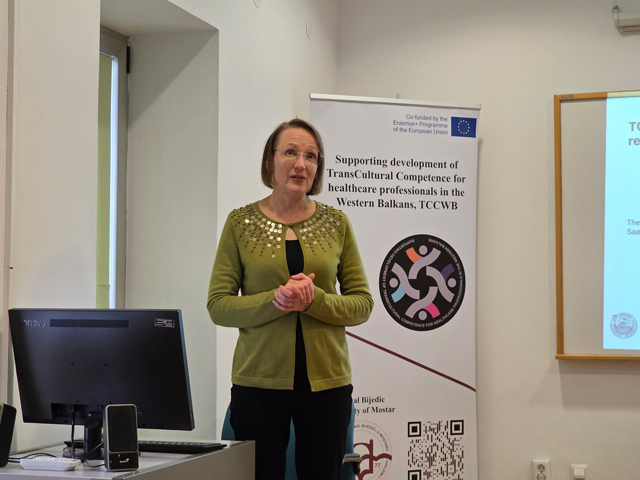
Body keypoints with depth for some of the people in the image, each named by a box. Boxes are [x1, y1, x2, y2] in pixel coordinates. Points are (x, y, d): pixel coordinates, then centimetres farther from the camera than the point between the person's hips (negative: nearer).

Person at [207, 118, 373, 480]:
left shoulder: (336, 223, 6)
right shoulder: (241, 223, 2)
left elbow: (362, 303, 4)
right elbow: (218, 306, -2)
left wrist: (315, 300, -15)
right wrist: (275, 301, -18)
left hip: (326, 381, 2)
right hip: (259, 380, -1)